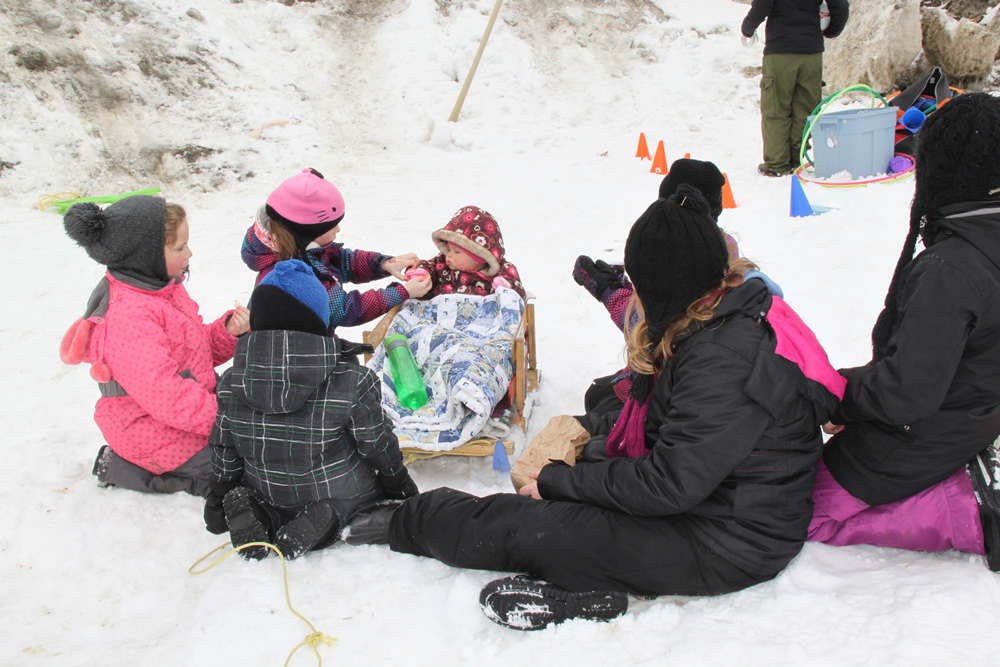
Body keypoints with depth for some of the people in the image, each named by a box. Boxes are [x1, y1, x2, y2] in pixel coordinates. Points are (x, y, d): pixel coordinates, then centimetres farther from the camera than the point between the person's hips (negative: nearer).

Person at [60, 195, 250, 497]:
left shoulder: (162, 289, 6)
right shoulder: (128, 316, -27)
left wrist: (228, 330, -7)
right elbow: (165, 394, -31)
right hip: (154, 435, -10)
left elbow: (199, 349, 13)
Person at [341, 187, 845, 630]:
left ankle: (404, 524, 11)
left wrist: (559, 481, -17)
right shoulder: (725, 319, 5)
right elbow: (657, 422, 17)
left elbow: (667, 483, -28)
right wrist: (587, 430, 10)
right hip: (705, 496, 10)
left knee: (518, 528, -8)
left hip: (725, 544, -10)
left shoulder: (724, 361, -28)